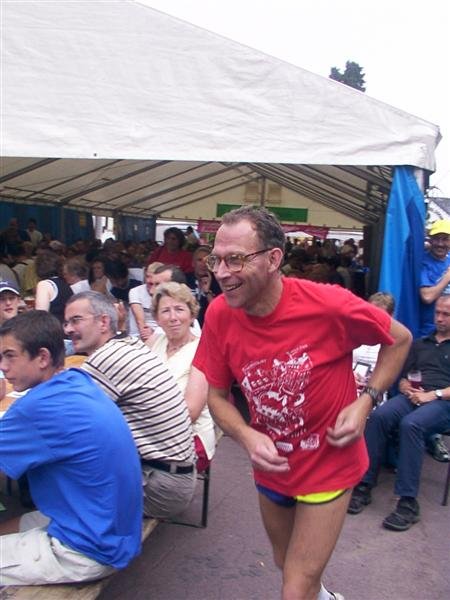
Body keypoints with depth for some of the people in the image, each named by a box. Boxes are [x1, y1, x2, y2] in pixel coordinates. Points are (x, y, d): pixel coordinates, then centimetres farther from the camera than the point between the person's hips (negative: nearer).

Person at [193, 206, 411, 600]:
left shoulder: (328, 304, -26)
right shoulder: (219, 314, -16)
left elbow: (399, 339, -8)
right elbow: (217, 395, -4)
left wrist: (367, 401, -18)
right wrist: (247, 436, -22)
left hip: (328, 466, -4)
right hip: (271, 467, 5)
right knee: (288, 566, 28)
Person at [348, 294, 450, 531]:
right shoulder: (420, 343, 27)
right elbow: (402, 378, 21)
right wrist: (407, 389, -1)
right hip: (412, 397, 4)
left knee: (411, 424, -36)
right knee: (378, 416, -28)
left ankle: (408, 502, -31)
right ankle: (364, 486, -25)